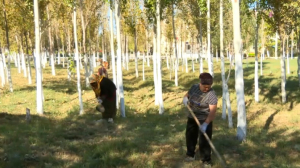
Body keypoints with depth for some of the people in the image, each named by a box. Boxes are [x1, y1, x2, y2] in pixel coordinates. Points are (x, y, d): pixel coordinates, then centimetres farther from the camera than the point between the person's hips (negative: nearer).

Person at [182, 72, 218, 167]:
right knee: (190, 137, 19)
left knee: (204, 141, -4)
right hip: (192, 118, 6)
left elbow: (213, 111, -28)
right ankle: (190, 155, 39)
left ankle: (206, 160, 10)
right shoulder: (194, 87, -5)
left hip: (205, 120, -6)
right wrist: (185, 99, -10)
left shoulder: (211, 95, -23)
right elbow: (187, 95, 14)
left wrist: (205, 124, -35)